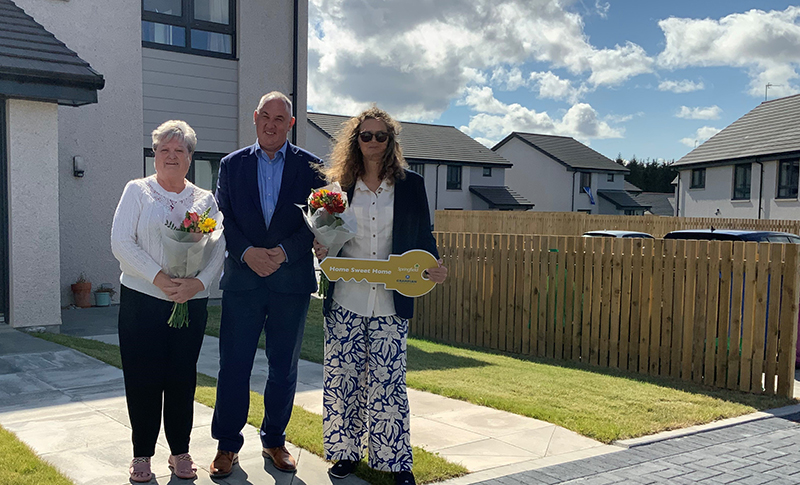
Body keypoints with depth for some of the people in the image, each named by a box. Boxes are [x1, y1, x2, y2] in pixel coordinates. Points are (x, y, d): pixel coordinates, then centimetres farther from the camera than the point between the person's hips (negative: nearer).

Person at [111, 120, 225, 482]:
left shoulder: (205, 200, 10)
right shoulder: (137, 191, 4)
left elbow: (219, 248, 1)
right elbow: (121, 242, -7)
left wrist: (199, 282, -16)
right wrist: (158, 277, -17)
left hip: (192, 302, 2)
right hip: (142, 299, -2)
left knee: (182, 378, 7)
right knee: (143, 378, 2)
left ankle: (180, 452, 20)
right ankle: (142, 455, 16)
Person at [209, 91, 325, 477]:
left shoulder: (309, 166, 4)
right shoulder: (231, 165, 8)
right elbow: (224, 218, 2)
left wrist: (284, 252, -14)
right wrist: (248, 252, -14)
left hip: (291, 282, 0)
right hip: (242, 279, 0)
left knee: (284, 368, 10)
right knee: (233, 366, 3)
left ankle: (274, 441, 26)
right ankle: (227, 445, 18)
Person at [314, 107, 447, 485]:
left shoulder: (411, 185, 5)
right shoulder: (339, 185, 7)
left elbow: (423, 237, 7)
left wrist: (433, 267, -11)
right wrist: (322, 250, -7)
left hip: (390, 304, -1)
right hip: (345, 301, 2)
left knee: (388, 381, -1)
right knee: (342, 378, 6)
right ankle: (346, 452, 23)